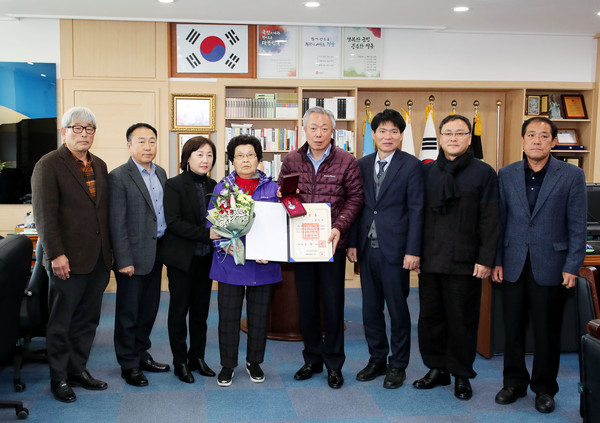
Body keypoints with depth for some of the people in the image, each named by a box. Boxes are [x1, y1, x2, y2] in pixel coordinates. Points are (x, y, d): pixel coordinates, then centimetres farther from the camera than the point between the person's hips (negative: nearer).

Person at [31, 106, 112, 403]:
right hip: (68, 261, -6)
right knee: (61, 323, 7)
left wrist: (109, 250, 11)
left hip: (98, 259, 6)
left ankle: (78, 370, 26)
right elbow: (44, 214, -12)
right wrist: (56, 254, -17)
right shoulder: (49, 165, -7)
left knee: (87, 320, 13)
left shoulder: (99, 166, 13)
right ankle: (59, 379, 19)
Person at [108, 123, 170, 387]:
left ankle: (141, 354, 32)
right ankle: (128, 364, 18)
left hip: (157, 251, 7)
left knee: (149, 308, 16)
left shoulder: (161, 173, 10)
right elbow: (117, 223, -14)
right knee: (128, 312, 5)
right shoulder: (119, 177, -11)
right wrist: (124, 260, -16)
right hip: (133, 255, -7)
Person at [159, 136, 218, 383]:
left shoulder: (213, 186, 8)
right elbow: (173, 221, -17)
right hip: (182, 256, -5)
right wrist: (206, 233, -23)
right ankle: (180, 362, 16)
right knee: (179, 309, 4)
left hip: (206, 256, 5)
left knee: (201, 309, 12)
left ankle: (197, 357, 24)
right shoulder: (174, 185, -9)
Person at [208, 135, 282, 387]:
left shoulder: (272, 188, 5)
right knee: (228, 316, 4)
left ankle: (254, 362, 28)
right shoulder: (222, 187, 6)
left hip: (263, 264, 1)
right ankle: (227, 365, 21)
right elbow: (211, 225, 5)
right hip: (230, 262, 0)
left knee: (259, 315, 10)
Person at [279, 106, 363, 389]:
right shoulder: (291, 161, 5)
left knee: (333, 302, 4)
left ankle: (333, 363, 19)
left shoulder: (346, 162, -4)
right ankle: (312, 359, 27)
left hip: (331, 243, -3)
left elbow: (355, 198, -5)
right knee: (306, 302, 12)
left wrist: (339, 227, -17)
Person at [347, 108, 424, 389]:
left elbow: (416, 210, -7)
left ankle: (398, 365, 19)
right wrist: (352, 243, 5)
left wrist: (413, 251, -12)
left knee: (397, 308, 4)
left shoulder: (411, 166, -4)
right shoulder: (362, 165, 9)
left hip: (395, 249, -4)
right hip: (367, 248, 4)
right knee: (370, 308, 12)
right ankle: (377, 359, 27)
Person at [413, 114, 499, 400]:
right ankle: (437, 369, 25)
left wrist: (486, 259, -9)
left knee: (462, 319, 5)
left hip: (465, 262, -3)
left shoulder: (483, 173, -1)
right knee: (430, 315, 9)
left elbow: (490, 221, -4)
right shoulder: (427, 172, 9)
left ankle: (461, 374, 20)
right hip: (430, 259, 4)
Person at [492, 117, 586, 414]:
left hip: (550, 266, -2)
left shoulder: (572, 175, -2)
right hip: (513, 265, 2)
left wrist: (572, 267, -7)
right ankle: (514, 383, 26)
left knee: (547, 331, 7)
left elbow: (577, 225, -3)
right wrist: (496, 261, 2)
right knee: (513, 328, 10)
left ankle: (544, 388, 23)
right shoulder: (506, 175, 5)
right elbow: (499, 220, 6)